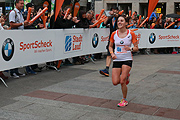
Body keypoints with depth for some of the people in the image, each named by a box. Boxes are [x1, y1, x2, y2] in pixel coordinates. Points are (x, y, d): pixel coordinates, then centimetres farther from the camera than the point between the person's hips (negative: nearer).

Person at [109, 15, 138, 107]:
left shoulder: (131, 34, -6)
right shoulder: (114, 34, 1)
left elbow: (136, 48, -1)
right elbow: (110, 46, 13)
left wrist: (130, 49, -23)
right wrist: (112, 53, -6)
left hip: (127, 59, -3)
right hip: (117, 60, 3)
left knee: (122, 82, -12)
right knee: (115, 82, -4)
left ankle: (124, 100, 12)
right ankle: (125, 77, 31)